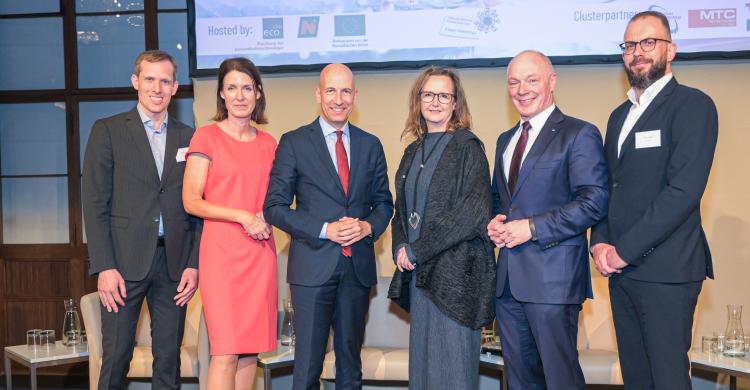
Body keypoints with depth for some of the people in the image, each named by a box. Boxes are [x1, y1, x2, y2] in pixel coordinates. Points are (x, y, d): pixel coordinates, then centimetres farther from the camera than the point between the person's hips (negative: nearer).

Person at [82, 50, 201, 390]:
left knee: (169, 359, 8)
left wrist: (194, 264, 1)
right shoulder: (107, 131, 3)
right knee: (115, 358, 2)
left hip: (174, 263, 3)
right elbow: (95, 204, -2)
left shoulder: (188, 137, 11)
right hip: (124, 261, -2)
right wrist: (104, 267, -9)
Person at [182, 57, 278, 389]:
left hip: (261, 253, 5)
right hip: (222, 250, -4)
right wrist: (243, 216, -14)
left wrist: (266, 217, 0)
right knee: (225, 352, -8)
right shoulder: (207, 136, 0)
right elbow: (191, 201, -6)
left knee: (251, 348, 7)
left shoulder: (268, 144, 13)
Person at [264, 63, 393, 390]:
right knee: (308, 362, 1)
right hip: (313, 266, -3)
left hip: (358, 266, 4)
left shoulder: (370, 145, 10)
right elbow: (275, 207, -5)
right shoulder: (294, 143, -1)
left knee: (351, 360, 15)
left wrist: (368, 226, -8)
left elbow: (383, 202, 14)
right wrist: (325, 230, -15)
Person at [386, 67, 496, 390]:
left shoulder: (467, 148, -5)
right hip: (418, 274, 6)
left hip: (454, 274, -6)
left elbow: (474, 212, -15)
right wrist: (400, 247, -1)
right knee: (421, 361, 12)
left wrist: (417, 251, -13)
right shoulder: (413, 151, 14)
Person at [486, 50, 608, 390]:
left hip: (553, 277, -7)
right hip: (508, 278, 7)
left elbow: (594, 202, -15)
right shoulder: (505, 140, 17)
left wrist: (532, 228, -18)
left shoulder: (579, 134, -6)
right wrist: (494, 221, 3)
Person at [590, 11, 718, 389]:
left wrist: (624, 251, -15)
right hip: (620, 269, 7)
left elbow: (684, 189, -17)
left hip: (666, 271, -7)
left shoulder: (692, 104, -6)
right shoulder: (620, 115, 17)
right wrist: (601, 243, 1)